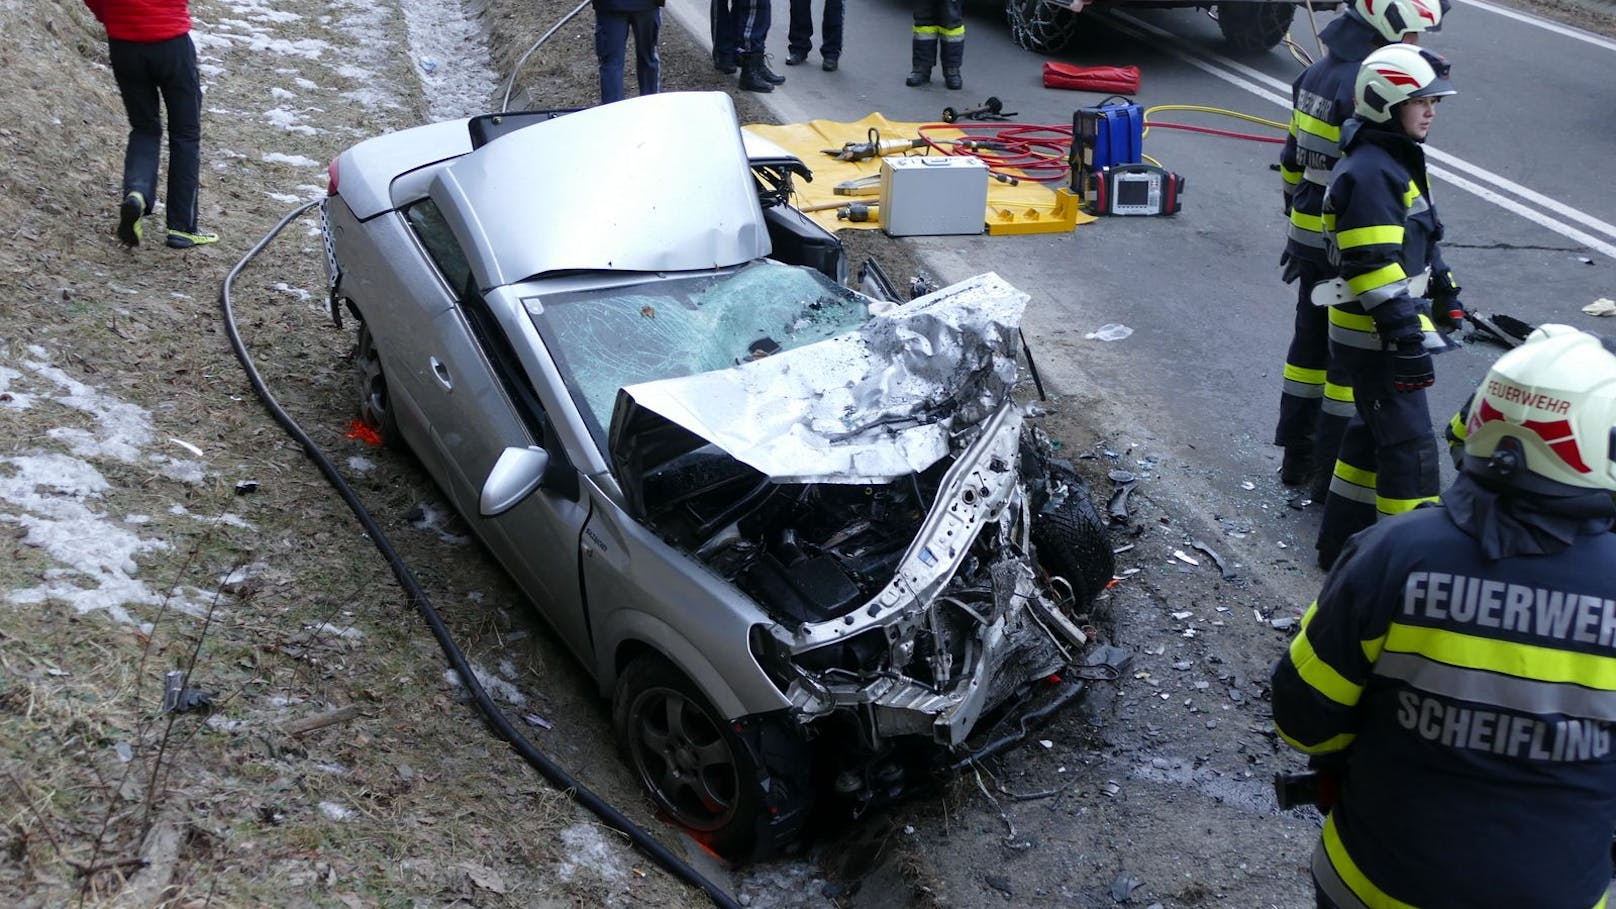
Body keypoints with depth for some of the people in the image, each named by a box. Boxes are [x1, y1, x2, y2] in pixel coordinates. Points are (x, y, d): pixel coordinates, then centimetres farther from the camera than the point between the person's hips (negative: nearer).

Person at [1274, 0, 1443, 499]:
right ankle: (1332, 473, 11)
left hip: (1309, 234, 9)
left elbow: (1293, 161, 15)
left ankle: (1296, 456, 28)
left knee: (1310, 339, 17)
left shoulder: (1315, 74, 8)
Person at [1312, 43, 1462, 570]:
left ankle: (1341, 542, 30)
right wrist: (1408, 341, -25)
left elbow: (1419, 241, 24)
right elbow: (1375, 270, -26)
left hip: (1383, 331, 11)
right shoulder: (1369, 173, -21)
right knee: (1410, 446, -5)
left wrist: (1446, 295, 26)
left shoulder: (1399, 159, 13)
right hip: (1374, 336, -11)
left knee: (1373, 431, 18)